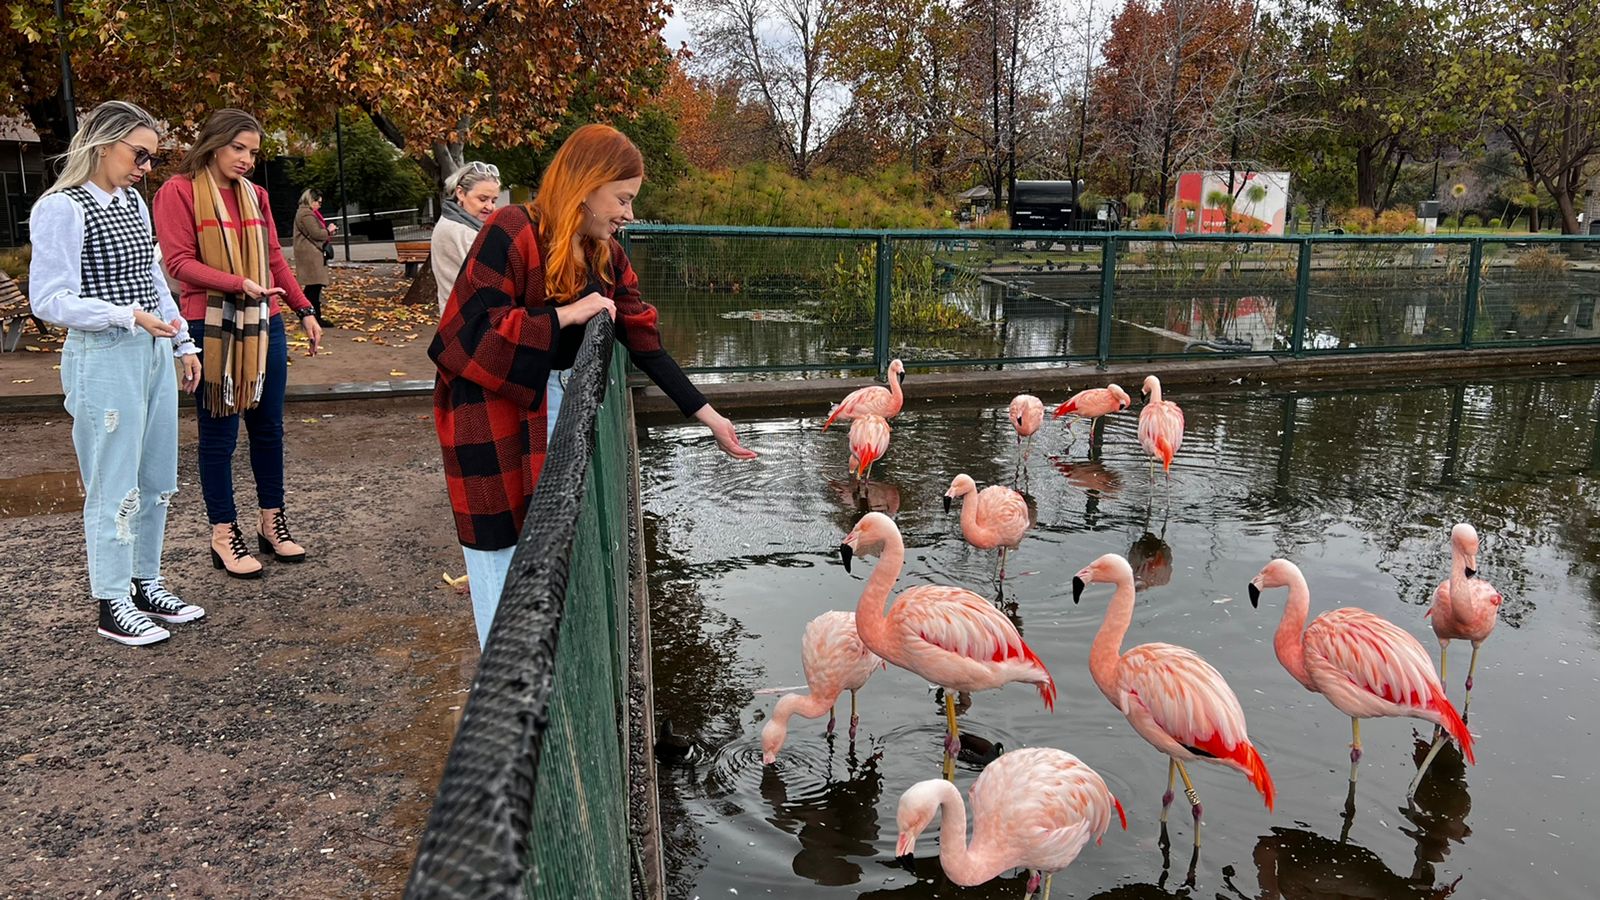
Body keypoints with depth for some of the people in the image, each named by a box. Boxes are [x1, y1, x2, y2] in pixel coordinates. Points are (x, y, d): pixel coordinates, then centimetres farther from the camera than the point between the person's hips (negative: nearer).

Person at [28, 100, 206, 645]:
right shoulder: (62, 208, -11)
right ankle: (113, 605, 13)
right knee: (114, 487, 0)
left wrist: (182, 344, 17)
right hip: (103, 358, -8)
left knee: (157, 480, 14)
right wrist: (128, 317, -23)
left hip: (153, 353, 8)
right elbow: (49, 300, -14)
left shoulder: (133, 202, 11)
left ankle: (145, 585, 28)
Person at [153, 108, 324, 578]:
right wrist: (239, 283, -24)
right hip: (211, 327, -5)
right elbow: (180, 262, -11)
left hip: (265, 324, 5)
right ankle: (224, 535, 13)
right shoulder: (178, 191, -5)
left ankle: (272, 522, 23)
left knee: (268, 427, 11)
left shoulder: (255, 195, 12)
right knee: (219, 434, 3)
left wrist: (305, 310, 11)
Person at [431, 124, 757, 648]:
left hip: (559, 406, 7)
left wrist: (707, 415, 4)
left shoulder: (606, 255, 4)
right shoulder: (512, 234, -18)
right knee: (508, 555, 1)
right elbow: (468, 335, -23)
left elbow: (644, 343, 6)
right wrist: (565, 314, -24)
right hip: (495, 415, -7)